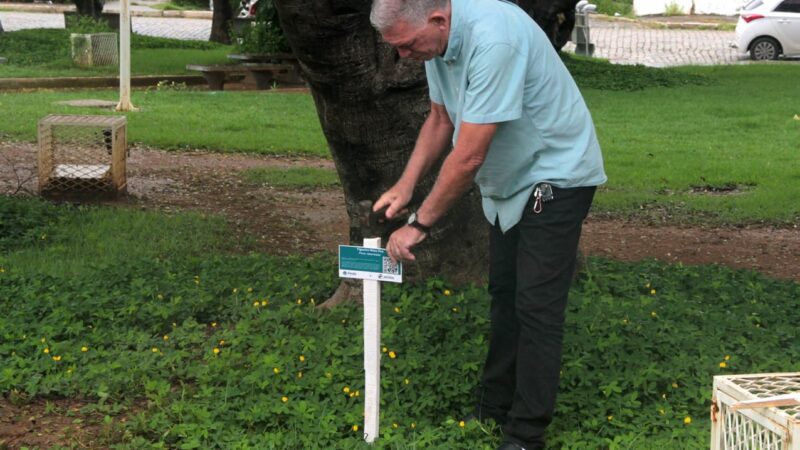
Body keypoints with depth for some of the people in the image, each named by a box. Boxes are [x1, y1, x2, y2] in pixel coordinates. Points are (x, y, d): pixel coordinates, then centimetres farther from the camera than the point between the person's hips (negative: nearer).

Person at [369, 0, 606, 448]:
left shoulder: (492, 38, -33)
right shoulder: (438, 39, -4)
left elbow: (469, 156, -31)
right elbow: (441, 118, 12)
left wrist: (420, 224, -22)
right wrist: (406, 185, 0)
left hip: (555, 176, -9)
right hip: (511, 181, 9)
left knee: (536, 305, -8)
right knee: (504, 294, 15)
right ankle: (494, 407, 26)